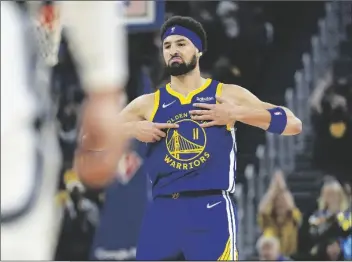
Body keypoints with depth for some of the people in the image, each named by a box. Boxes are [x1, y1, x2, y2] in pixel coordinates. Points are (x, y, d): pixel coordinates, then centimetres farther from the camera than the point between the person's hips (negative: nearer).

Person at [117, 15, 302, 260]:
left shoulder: (227, 95, 7)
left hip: (211, 210, -3)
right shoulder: (147, 104, 14)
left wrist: (236, 114, -8)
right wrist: (130, 129, -2)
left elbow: (293, 124, 2)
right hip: (163, 211, 3)